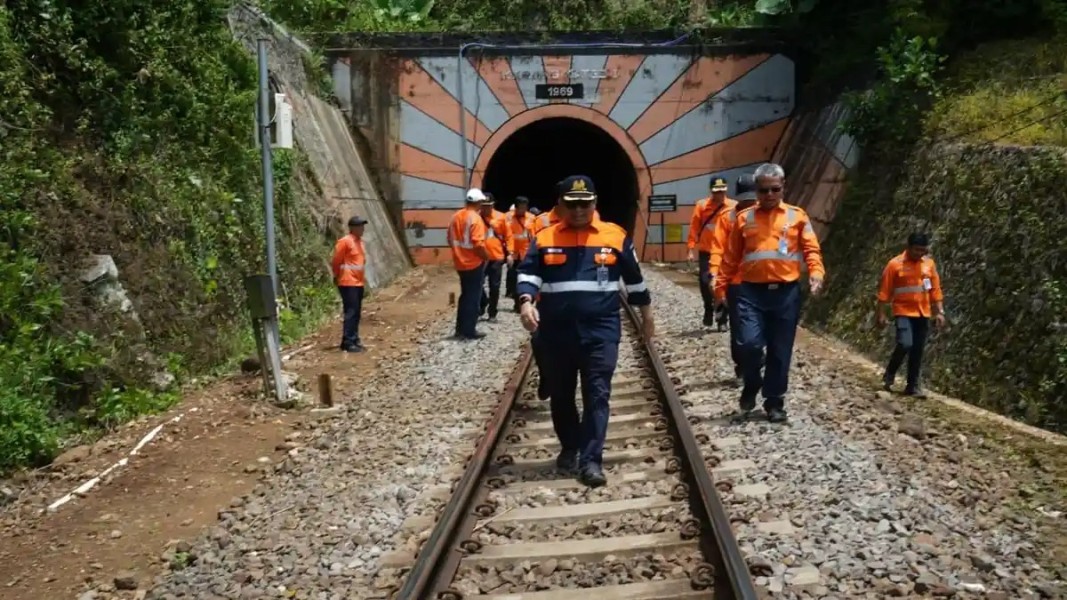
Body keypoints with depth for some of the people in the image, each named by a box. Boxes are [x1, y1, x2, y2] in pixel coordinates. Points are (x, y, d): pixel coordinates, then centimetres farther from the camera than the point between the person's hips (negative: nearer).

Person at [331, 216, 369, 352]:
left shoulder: (359, 241, 13)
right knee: (351, 313, -9)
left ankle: (354, 340, 17)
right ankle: (347, 343, -7)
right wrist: (337, 276, 0)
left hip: (358, 282, 9)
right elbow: (336, 260, -9)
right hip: (348, 283, -9)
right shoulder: (345, 241, -13)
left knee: (357, 313, 11)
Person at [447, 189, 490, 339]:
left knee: (465, 295, 18)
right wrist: (486, 257, -8)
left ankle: (460, 328, 22)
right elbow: (478, 244, -24)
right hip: (474, 263, -7)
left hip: (460, 263, 7)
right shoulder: (475, 218, -18)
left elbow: (451, 239, 12)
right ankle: (469, 331, 4)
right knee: (473, 297, 1)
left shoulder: (456, 216, 6)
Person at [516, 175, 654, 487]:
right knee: (561, 394, 13)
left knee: (597, 395, -4)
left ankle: (591, 459, -1)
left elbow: (634, 278, 12)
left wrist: (646, 315, 18)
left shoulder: (616, 236, 3)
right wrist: (526, 301, -23)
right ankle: (569, 447, 32)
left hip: (601, 330, -1)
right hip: (556, 331, 1)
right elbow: (528, 273, -4)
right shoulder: (545, 238, 2)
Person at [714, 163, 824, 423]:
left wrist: (816, 272, -17)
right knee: (749, 343, -15)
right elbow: (731, 257, 12)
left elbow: (811, 249, 1)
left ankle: (774, 402, 19)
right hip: (751, 292, 0)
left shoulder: (797, 216, 7)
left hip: (786, 292, 0)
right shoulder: (744, 218, 9)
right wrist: (721, 286, 7)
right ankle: (751, 387, 14)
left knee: (780, 351, 5)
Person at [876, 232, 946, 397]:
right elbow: (884, 291, -5)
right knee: (905, 344, -20)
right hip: (903, 312, -4)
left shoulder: (929, 263, 5)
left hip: (923, 313, 4)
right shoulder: (895, 264, -8)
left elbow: (935, 289, 11)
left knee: (918, 351, 5)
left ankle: (913, 386, 14)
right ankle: (889, 374, 5)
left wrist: (939, 311, 6)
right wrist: (880, 314, -6)